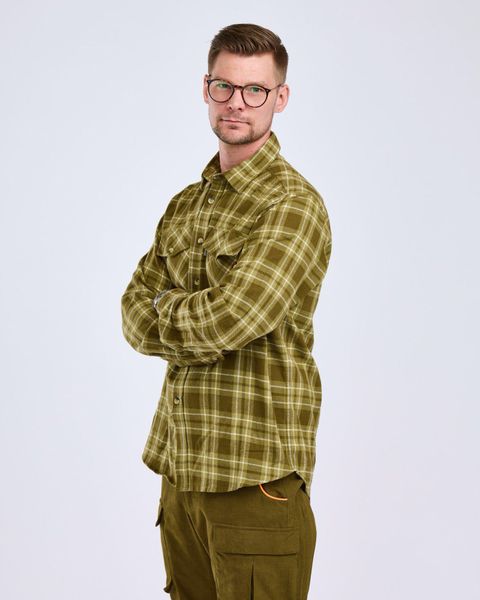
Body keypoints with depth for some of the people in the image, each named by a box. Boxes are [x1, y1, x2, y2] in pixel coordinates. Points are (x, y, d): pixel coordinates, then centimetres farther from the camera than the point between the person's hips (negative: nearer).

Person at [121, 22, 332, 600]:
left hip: (255, 476, -7)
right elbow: (134, 317, 7)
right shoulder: (185, 204, 14)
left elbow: (228, 319, -22)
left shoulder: (293, 203, -12)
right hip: (180, 466, 7)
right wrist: (202, 326, -11)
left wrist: (165, 306, -3)